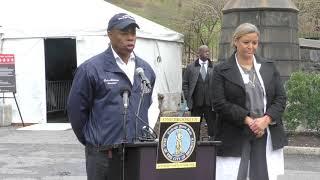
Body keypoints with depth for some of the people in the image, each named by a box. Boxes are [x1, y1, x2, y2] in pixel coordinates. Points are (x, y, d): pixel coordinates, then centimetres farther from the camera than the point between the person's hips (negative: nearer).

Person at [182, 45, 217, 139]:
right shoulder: (191, 67, 6)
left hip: (210, 103, 0)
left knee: (212, 127, 2)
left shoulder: (214, 68, 5)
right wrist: (188, 98, 1)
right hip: (196, 103, 0)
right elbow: (185, 84, 9)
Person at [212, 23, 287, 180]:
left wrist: (265, 120, -9)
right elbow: (219, 103, -7)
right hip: (235, 137, -3)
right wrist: (248, 121, -14)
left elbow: (281, 98, 8)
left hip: (267, 135, 3)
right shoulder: (222, 71, 1)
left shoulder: (269, 67, 12)